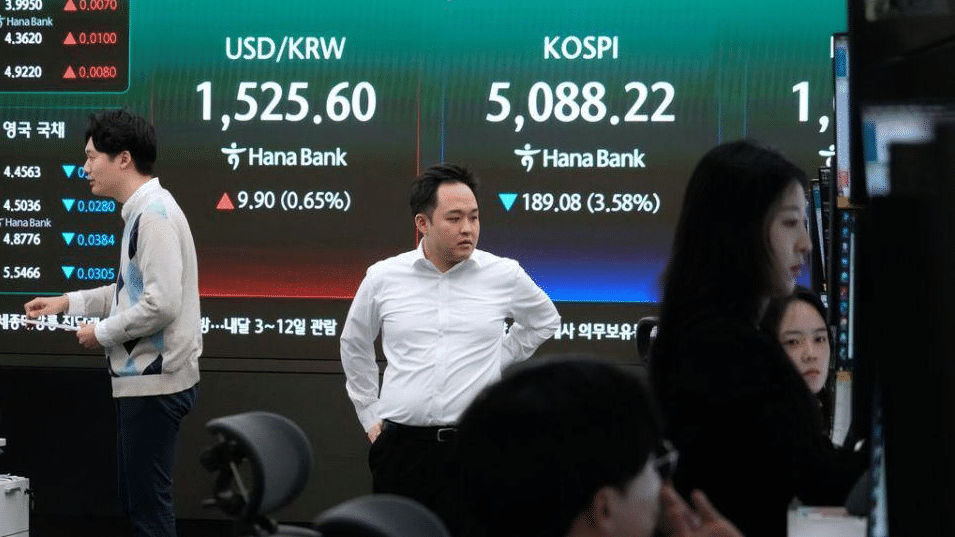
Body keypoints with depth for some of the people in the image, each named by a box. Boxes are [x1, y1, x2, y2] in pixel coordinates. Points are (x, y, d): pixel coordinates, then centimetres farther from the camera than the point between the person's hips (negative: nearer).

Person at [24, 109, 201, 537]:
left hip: (155, 383, -10)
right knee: (137, 502, 15)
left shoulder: (155, 214, -17)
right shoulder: (142, 212, 13)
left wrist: (102, 332, -12)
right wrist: (67, 302, 19)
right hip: (141, 379, 10)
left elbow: (162, 303, -25)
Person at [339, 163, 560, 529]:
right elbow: (354, 346, 21)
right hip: (401, 446, 1)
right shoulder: (383, 278, 5)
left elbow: (544, 321, 23)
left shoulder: (505, 275, 3)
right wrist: (370, 414, 18)